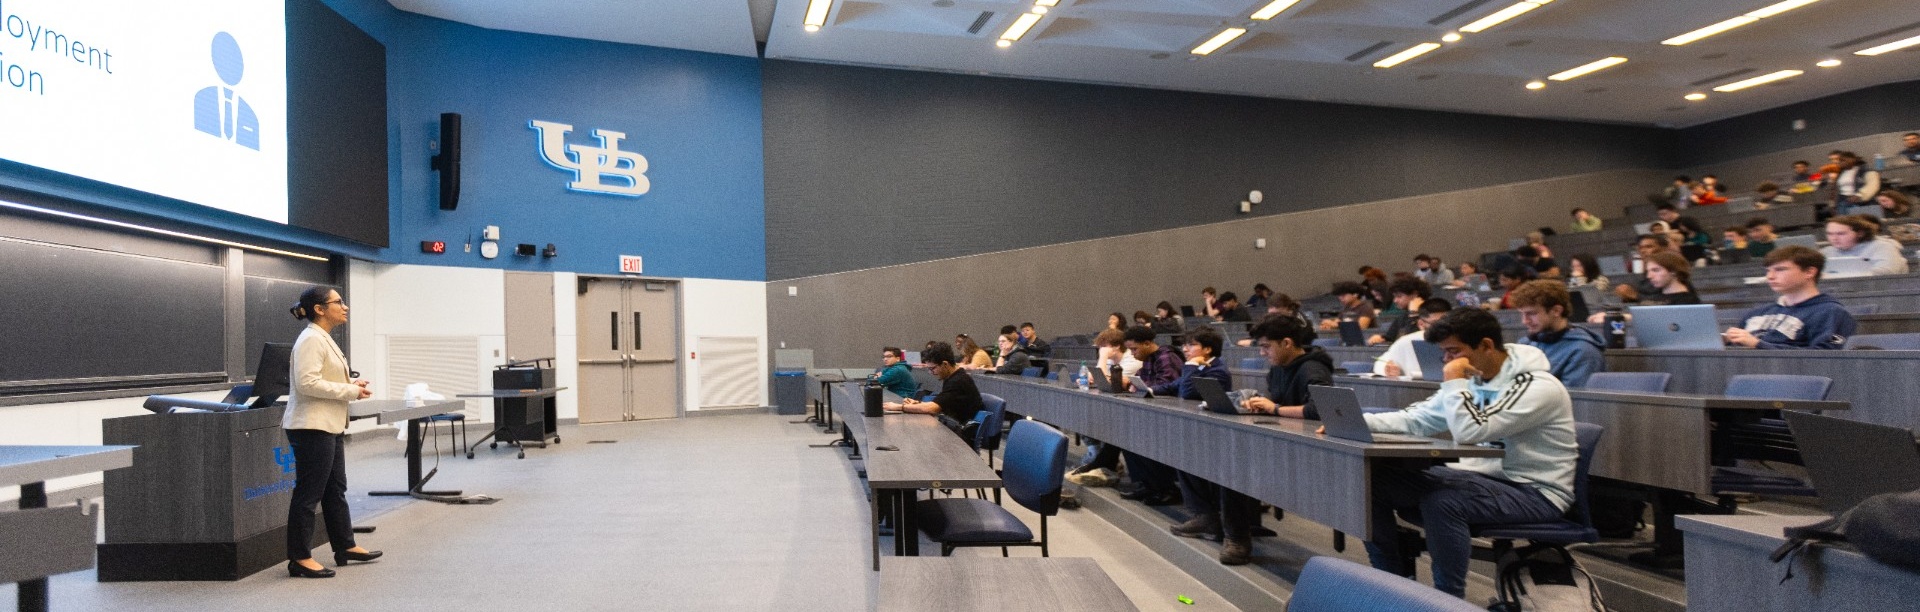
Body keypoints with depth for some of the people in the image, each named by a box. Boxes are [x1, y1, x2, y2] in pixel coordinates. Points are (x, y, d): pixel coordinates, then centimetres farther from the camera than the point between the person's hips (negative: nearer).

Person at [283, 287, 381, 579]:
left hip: (329, 426, 11)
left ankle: (345, 546, 28)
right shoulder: (311, 339, -16)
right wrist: (351, 391, -18)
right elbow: (307, 383, -24)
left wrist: (351, 383, 7)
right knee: (309, 493, -3)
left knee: (335, 489, 17)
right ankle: (299, 559, 6)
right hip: (312, 426, -11)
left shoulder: (323, 339, 16)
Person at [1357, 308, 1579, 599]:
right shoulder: (1473, 378, 6)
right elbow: (1417, 418, 4)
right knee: (1375, 482, -6)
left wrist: (1454, 380, -21)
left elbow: (1469, 432, -30)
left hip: (1536, 493, -8)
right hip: (1486, 475, 8)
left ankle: (1449, 598, -14)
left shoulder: (1537, 386, -19)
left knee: (1441, 501, -35)